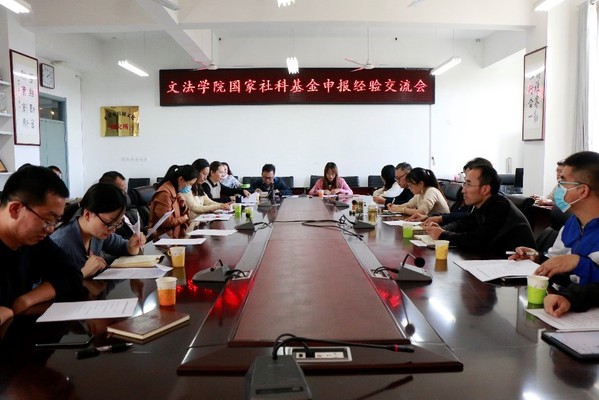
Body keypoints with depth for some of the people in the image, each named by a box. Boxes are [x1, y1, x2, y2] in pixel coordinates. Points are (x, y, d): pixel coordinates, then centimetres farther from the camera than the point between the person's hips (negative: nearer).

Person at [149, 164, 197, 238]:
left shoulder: (176, 191, 10)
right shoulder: (164, 193, -17)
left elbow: (185, 214, 12)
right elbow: (166, 222, -19)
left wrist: (182, 202, -5)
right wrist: (184, 218, -7)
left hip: (176, 232, 9)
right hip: (164, 236, -9)